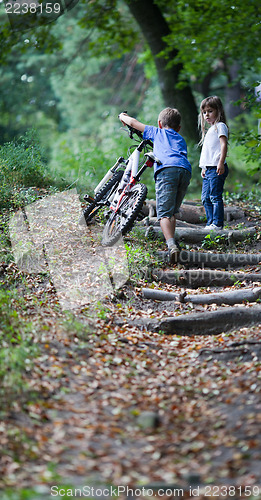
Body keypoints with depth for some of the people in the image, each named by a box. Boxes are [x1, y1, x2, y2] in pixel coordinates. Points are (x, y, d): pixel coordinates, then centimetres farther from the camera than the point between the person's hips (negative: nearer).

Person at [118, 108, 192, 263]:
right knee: (173, 211, 19)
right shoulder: (181, 139, 38)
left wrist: (123, 117, 54)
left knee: (164, 213, -11)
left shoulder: (157, 132, 29)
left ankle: (171, 245, -28)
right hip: (186, 170, 4)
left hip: (166, 169, -4)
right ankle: (172, 241, 17)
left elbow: (133, 122, 32)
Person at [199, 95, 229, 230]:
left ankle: (218, 224, -6)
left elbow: (224, 145, -16)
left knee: (215, 196, -9)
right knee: (205, 198, 9)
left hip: (216, 169, -10)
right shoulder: (210, 129, 24)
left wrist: (221, 163, -26)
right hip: (209, 169, 10)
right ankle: (210, 223, 15)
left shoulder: (220, 126, -4)